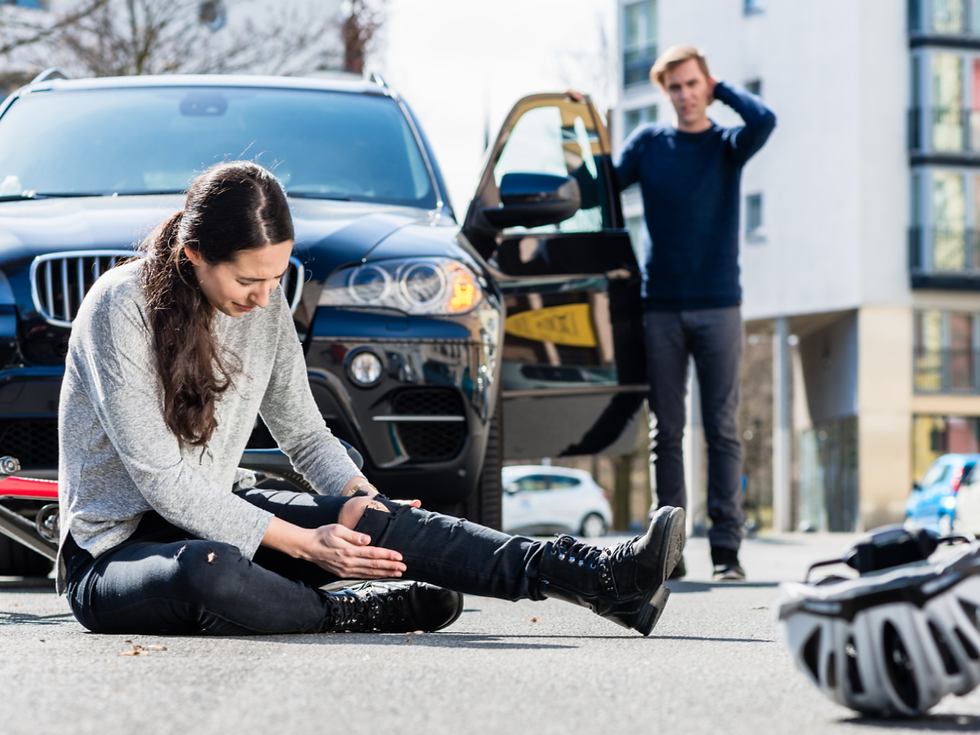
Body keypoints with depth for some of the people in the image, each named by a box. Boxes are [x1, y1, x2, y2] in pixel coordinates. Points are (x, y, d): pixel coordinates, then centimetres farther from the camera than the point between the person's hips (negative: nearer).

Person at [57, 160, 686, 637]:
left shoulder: (265, 305, 2)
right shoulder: (122, 308, -20)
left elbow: (303, 431, 11)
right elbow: (161, 479, -23)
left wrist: (357, 496, -11)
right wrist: (303, 544, -24)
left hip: (219, 516, 6)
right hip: (114, 550, -6)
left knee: (377, 521, -18)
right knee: (209, 573, -42)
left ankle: (608, 579, -26)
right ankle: (356, 613, -15)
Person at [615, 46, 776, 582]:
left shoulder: (727, 146, 5)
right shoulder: (648, 143, 10)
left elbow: (763, 121, -15)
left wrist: (721, 89, -1)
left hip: (718, 305, -1)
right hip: (661, 308, 1)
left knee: (722, 428, -3)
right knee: (667, 432, 2)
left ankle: (726, 547, -3)